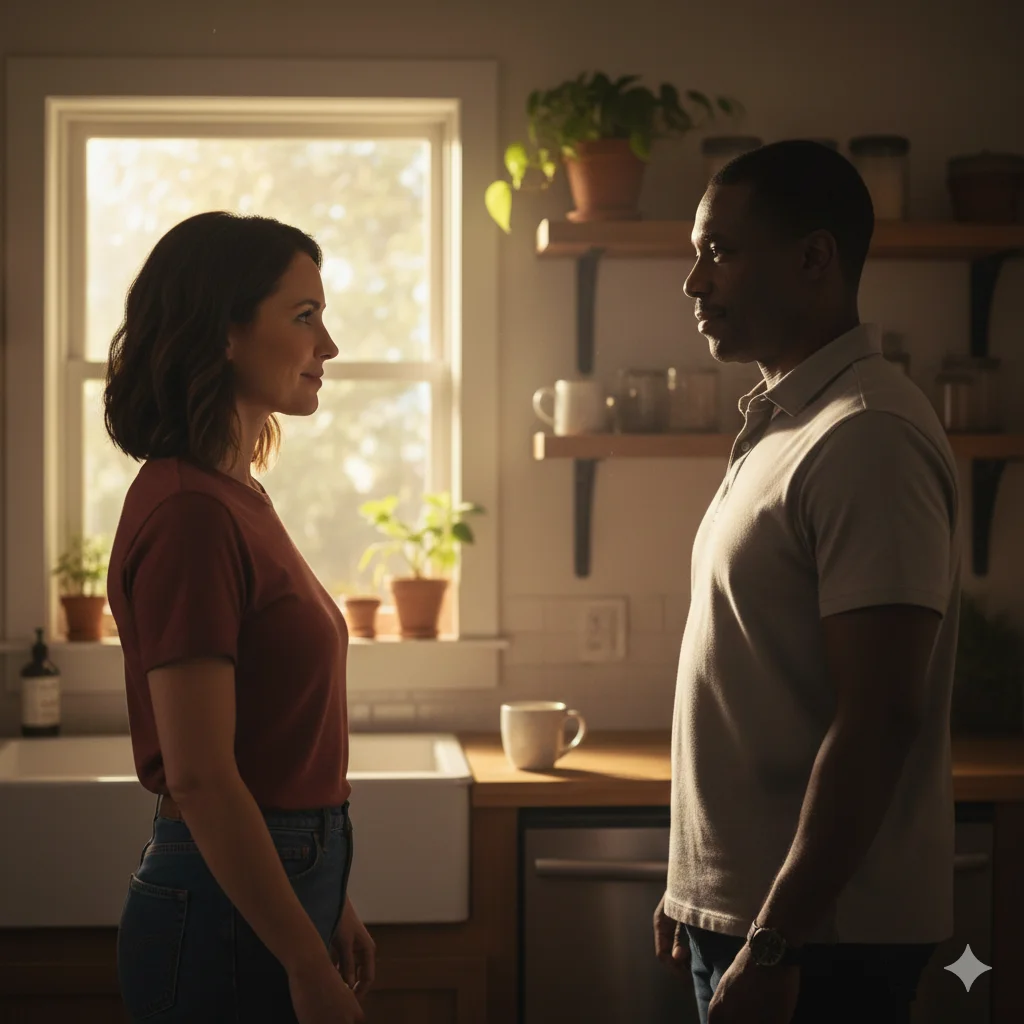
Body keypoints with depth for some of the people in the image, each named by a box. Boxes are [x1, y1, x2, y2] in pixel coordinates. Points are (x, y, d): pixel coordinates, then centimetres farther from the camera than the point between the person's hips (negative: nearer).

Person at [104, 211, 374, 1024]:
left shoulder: (233, 497, 10)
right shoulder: (189, 513, -19)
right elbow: (199, 779, -22)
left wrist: (328, 908, 17)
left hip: (276, 888, 9)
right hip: (224, 918, -9)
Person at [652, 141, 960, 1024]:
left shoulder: (868, 438, -17)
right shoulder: (781, 424, 12)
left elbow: (877, 720, -22)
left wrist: (774, 944, -22)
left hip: (821, 937, -9)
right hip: (736, 912, 9)